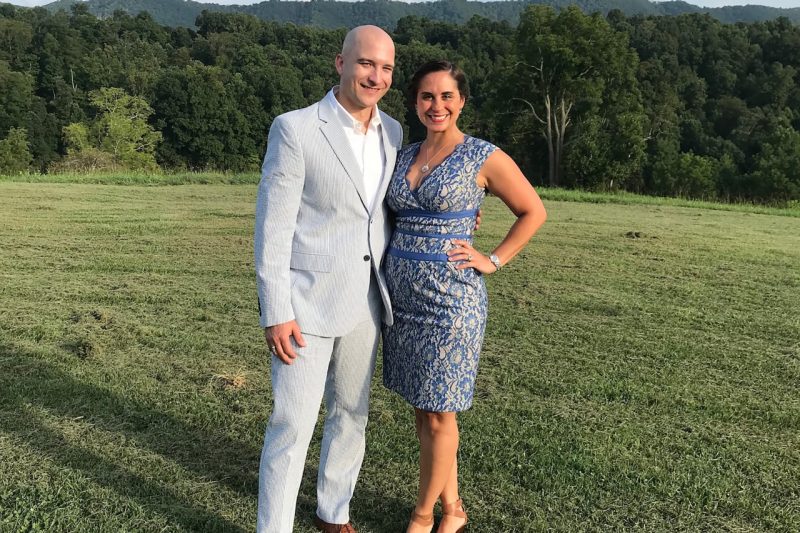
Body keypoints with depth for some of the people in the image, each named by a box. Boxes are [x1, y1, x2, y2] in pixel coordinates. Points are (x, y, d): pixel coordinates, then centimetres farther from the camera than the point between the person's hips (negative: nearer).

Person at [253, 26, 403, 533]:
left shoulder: (392, 131, 6)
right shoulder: (295, 129, -12)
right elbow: (272, 226, -13)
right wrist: (275, 313, -16)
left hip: (364, 302, 6)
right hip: (307, 301, -6)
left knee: (351, 415, 17)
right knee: (292, 425, -1)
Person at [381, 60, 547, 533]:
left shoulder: (485, 158, -6)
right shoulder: (404, 156, 9)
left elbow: (534, 212, 2)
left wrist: (493, 260, -5)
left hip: (450, 299, -6)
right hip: (402, 295, 6)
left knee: (439, 415, 5)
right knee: (423, 409, 14)